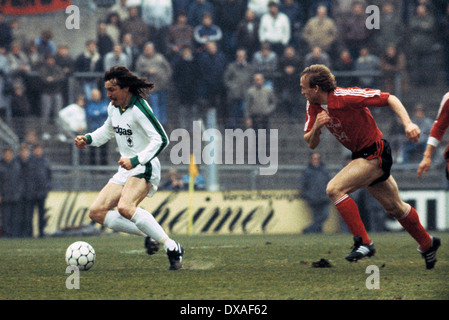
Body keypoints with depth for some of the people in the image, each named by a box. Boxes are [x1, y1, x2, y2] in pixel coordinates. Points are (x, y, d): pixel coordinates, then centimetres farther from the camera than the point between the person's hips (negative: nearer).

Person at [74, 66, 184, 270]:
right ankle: (149, 235, 5)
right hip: (126, 171, 9)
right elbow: (108, 130, 28)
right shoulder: (113, 108, 8)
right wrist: (88, 139, 11)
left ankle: (172, 248, -24)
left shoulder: (139, 109, -18)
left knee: (125, 207, -33)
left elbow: (161, 140, -22)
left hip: (145, 169, -9)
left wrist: (136, 160, -29)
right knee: (96, 212, 1)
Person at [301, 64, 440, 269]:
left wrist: (408, 124, -31)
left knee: (334, 189, -22)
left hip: (375, 155, -9)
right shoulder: (314, 106, -2)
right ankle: (427, 243, 39)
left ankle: (363, 242, -18)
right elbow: (311, 143, 2)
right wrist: (316, 126, -20)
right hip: (361, 154, 9)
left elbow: (389, 99, -19)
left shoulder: (345, 97, -25)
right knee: (394, 207, 20)